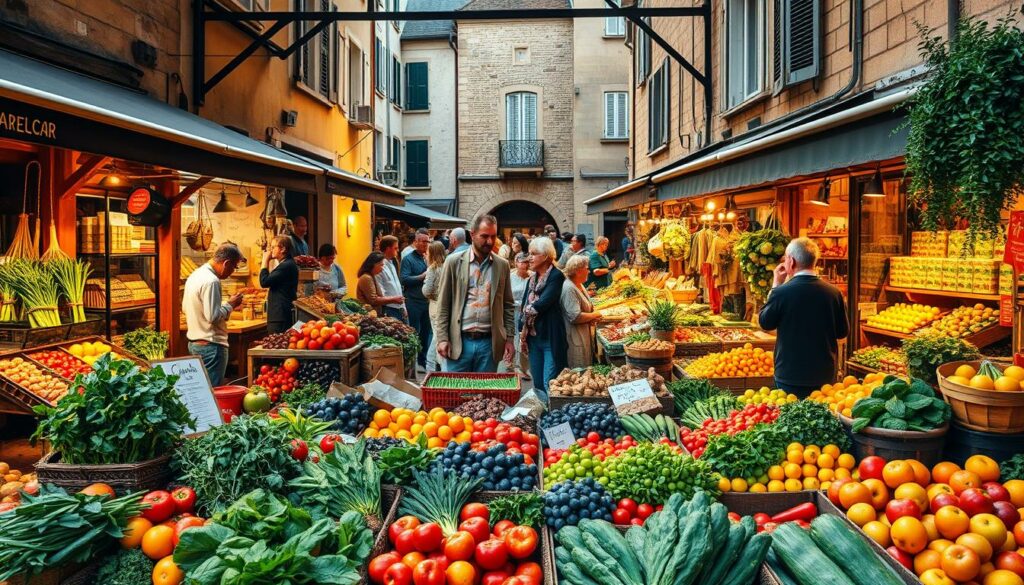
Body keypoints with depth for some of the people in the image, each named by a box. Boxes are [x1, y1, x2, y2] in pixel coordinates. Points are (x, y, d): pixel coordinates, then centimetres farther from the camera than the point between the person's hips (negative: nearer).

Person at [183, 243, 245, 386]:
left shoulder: (194, 275, 10)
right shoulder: (211, 281, -20)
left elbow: (185, 307, 19)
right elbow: (213, 316, -24)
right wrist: (230, 305, -8)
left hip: (194, 342, 10)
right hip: (211, 345, -10)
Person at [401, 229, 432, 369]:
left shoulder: (427, 259, 13)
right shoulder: (408, 259, -6)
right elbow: (404, 279, -17)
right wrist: (422, 276, -19)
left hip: (426, 301, 6)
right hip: (414, 302, -6)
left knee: (426, 332, 12)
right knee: (414, 333, 0)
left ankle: (423, 360, 24)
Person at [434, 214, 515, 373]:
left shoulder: (502, 265, 6)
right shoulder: (454, 261, -1)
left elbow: (508, 305, 10)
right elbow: (443, 304, 0)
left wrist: (509, 338, 4)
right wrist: (442, 338, -6)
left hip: (489, 342, 2)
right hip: (459, 341, -2)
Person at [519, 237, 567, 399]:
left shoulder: (556, 276, -10)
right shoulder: (532, 279, 13)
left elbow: (542, 304, -20)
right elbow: (524, 307, 11)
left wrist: (530, 309, -2)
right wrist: (522, 334, 2)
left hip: (551, 337, -7)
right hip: (533, 337, 7)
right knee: (537, 384, 12)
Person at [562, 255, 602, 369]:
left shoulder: (579, 285, 12)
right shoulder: (569, 288, -20)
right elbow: (575, 317, -25)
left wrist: (591, 317, 5)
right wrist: (595, 315, -10)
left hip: (585, 337, 10)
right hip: (575, 339, -10)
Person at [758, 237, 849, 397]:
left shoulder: (781, 293, -17)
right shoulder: (833, 293, -6)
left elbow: (765, 323, 1)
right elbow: (843, 332, 5)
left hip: (790, 376, -3)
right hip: (825, 376, 4)